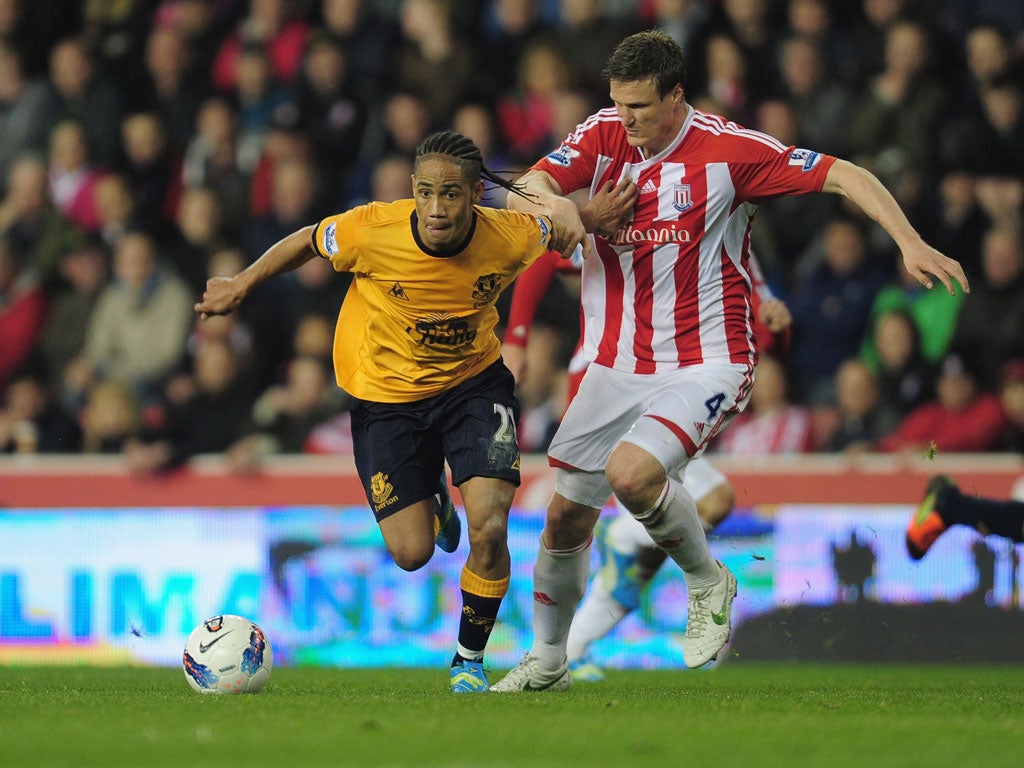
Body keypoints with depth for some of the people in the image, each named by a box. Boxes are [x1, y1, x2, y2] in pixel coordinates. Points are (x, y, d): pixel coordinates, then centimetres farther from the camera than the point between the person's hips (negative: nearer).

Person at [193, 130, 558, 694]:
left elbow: (560, 227, 3)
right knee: (412, 553, -2)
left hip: (473, 381, 0)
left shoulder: (509, 237, -23)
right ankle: (431, 500, 38)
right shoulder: (373, 231, -27)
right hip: (385, 393, 0)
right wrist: (241, 285, 4)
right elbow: (308, 242, -5)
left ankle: (469, 659, 9)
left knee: (489, 529, -18)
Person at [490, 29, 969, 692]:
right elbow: (524, 189, -11)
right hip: (616, 363, 5)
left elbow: (844, 176, -11)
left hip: (706, 361, -5)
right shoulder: (603, 136, 0)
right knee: (566, 514, 7)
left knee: (632, 472, -29)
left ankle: (707, 581, -1)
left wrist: (910, 243, -23)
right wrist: (555, 204, -35)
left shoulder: (727, 150, -13)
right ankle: (547, 660, 29)